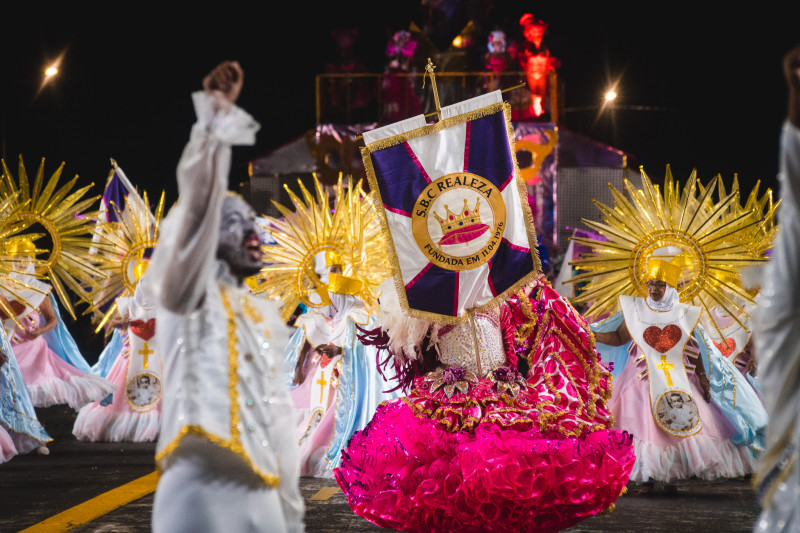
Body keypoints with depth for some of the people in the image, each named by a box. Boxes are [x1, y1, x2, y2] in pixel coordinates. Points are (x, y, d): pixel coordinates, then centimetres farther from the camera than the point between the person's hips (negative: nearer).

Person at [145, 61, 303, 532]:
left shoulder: (265, 317, 25)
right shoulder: (191, 296, 6)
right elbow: (196, 211, -11)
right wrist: (213, 131, -20)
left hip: (261, 494, 7)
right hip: (201, 487, -7)